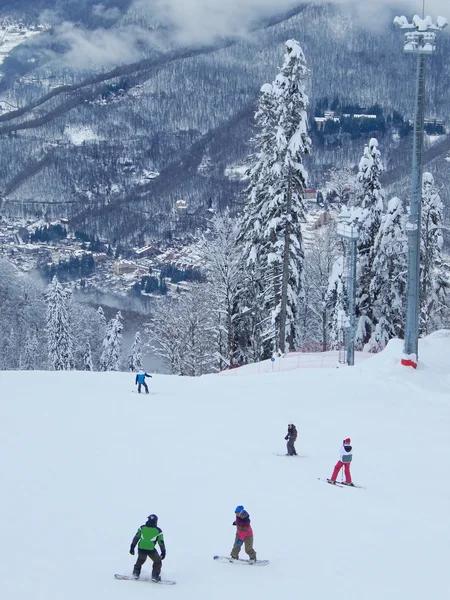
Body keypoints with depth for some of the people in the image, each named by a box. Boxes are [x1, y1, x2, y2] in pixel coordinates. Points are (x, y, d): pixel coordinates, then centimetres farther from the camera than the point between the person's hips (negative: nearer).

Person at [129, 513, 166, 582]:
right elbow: (161, 542, 7)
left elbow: (136, 538, 9)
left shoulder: (142, 528, 8)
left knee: (140, 560, 32)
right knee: (157, 561, 20)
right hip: (151, 550, -3)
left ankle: (136, 573, 30)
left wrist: (132, 547, 16)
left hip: (141, 548, 3)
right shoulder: (158, 531, 3)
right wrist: (163, 552, 17)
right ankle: (155, 576, 14)